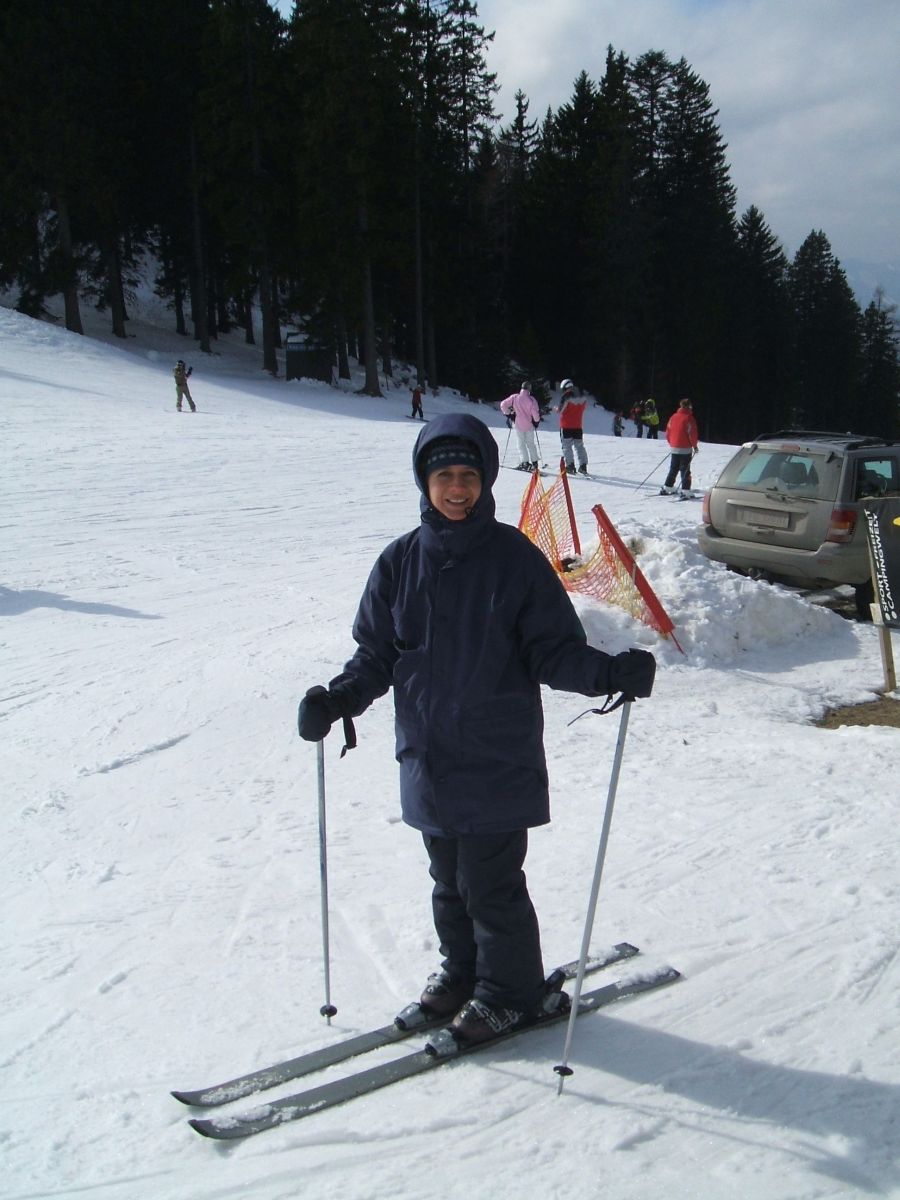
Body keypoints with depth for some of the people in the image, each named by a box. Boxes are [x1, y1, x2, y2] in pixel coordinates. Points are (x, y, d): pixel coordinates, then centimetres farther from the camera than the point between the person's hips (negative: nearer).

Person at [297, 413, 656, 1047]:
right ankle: (462, 970, 40)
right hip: (428, 758, 4)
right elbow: (377, 653, 8)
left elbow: (553, 650, -6)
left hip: (498, 760, -4)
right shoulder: (401, 560, 2)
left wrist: (609, 672, -22)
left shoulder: (515, 557, -7)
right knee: (449, 880, 17)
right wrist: (341, 697, -7)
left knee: (491, 883, 2)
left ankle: (512, 990, 25)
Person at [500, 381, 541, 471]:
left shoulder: (515, 397, -6)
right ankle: (534, 462, 18)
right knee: (530, 443, 15)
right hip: (529, 425, 0)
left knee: (521, 444, 7)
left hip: (518, 425, 0)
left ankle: (525, 463, -3)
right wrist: (537, 421, 7)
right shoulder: (531, 399, -11)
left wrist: (508, 413, 9)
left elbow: (503, 404, -5)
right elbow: (535, 413, -12)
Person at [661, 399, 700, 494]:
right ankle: (685, 491, -7)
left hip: (674, 448, 5)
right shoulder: (689, 418, -12)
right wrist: (695, 446, 1)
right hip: (685, 449, -5)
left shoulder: (673, 417, 6)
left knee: (673, 470, 16)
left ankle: (667, 488, 18)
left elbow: (668, 433, 9)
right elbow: (692, 434, -13)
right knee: (685, 471, -3)